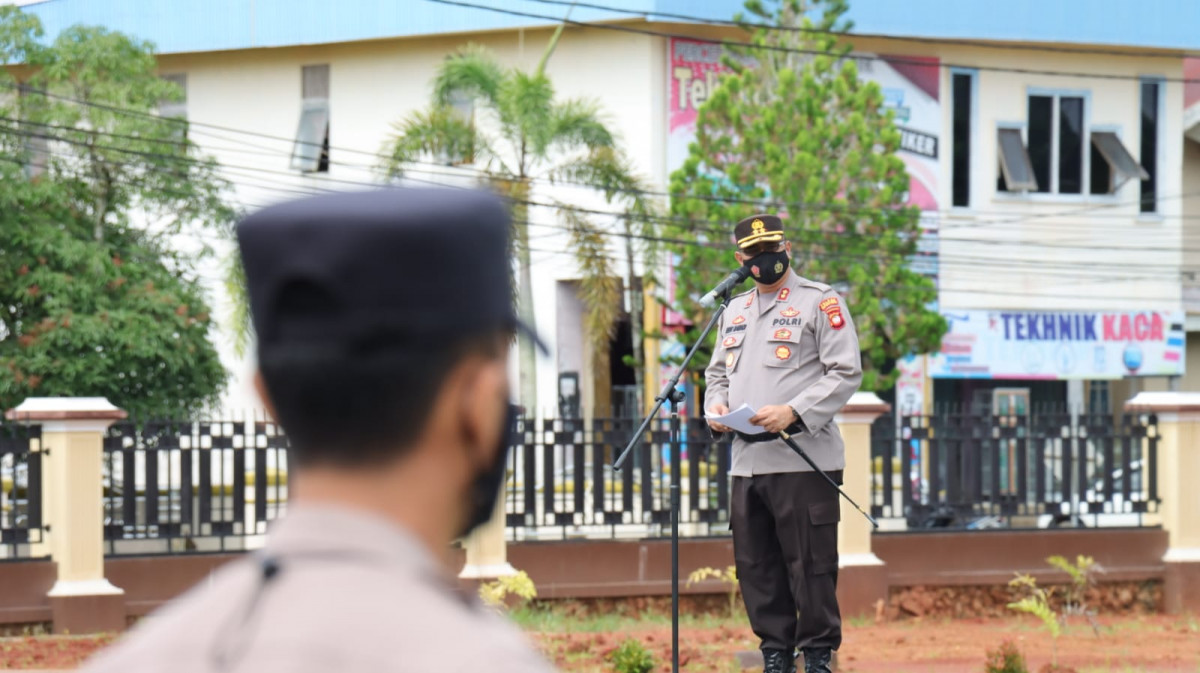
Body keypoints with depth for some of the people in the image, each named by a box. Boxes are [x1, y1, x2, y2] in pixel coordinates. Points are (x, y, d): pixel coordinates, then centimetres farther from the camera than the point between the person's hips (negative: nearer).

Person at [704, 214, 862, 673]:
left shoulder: (820, 301, -1)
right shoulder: (734, 311, 20)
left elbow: (845, 373, -7)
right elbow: (718, 372, 27)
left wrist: (793, 412, -18)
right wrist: (716, 406, 4)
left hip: (804, 459, -6)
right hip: (746, 460, 6)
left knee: (810, 563, -7)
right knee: (755, 565, 7)